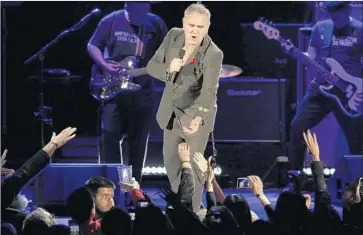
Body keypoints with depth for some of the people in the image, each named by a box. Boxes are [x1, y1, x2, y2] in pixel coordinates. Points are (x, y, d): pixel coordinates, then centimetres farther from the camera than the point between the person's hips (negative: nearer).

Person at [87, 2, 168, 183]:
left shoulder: (156, 24, 0)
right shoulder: (111, 21, -4)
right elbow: (92, 46, 2)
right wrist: (104, 66, -14)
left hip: (142, 91, 2)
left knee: (138, 141, 7)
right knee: (109, 136, -7)